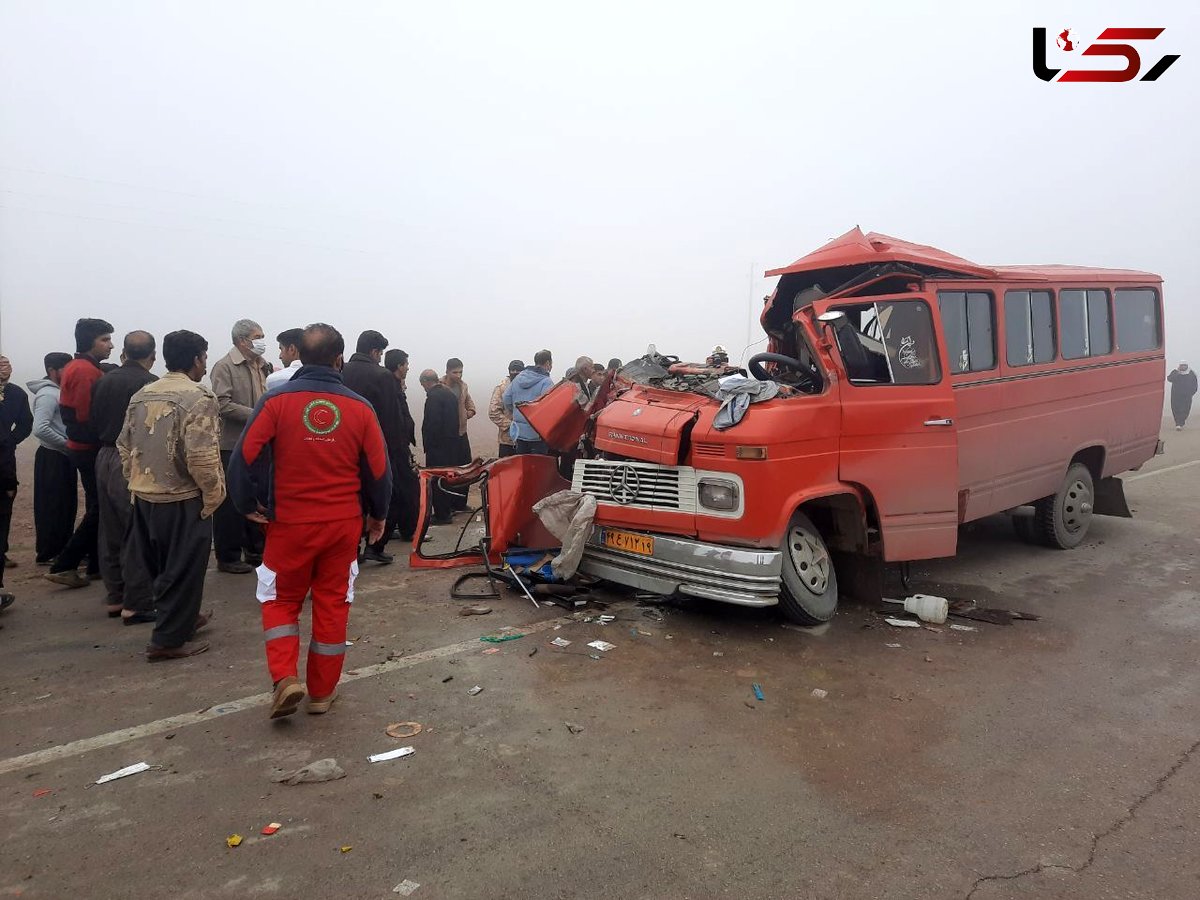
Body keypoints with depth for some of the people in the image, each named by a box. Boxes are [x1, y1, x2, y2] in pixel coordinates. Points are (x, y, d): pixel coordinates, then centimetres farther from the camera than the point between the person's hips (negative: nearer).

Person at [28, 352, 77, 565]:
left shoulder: (59, 392, 13)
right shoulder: (47, 394, -15)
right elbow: (40, 429, -26)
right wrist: (66, 444, -17)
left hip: (63, 456, 9)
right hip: (52, 457, -9)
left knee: (66, 505, 15)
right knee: (51, 507, -1)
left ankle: (62, 548, 25)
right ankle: (47, 554, 9)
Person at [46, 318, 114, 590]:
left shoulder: (75, 367, 13)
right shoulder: (87, 371, -18)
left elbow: (69, 410, 15)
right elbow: (88, 416, -23)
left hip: (81, 447, 10)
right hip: (91, 449, -10)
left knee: (97, 507, 16)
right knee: (98, 509, -4)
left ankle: (97, 564, 23)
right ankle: (63, 565, -1)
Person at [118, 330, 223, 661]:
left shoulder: (140, 396, 8)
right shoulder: (198, 398, -17)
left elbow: (125, 447, 14)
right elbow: (201, 457, -24)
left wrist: (138, 481, 23)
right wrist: (214, 494, -12)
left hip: (145, 496, 8)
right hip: (183, 499, -8)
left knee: (161, 568, 21)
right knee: (182, 571, 5)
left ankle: (183, 618, 38)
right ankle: (169, 639, 12)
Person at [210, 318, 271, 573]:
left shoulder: (262, 366, 11)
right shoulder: (224, 366, -9)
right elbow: (223, 404, -17)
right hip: (233, 445, -7)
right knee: (231, 503, 2)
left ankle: (255, 551, 27)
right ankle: (228, 557, 12)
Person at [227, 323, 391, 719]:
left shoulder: (277, 400, -8)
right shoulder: (359, 407, -4)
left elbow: (245, 455, -13)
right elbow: (379, 470, 0)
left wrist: (247, 505, 3)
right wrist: (379, 515, 14)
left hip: (290, 522, -1)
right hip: (343, 524, 1)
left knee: (281, 600, 17)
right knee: (332, 604, 12)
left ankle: (285, 679, 3)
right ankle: (322, 691, 22)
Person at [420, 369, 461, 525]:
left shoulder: (433, 397, -15)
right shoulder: (450, 394, 12)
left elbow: (432, 424, -21)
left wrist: (428, 445, -14)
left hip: (438, 446, -9)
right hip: (453, 443, 9)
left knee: (436, 479, -3)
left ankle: (441, 515, 0)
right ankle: (449, 508, 27)